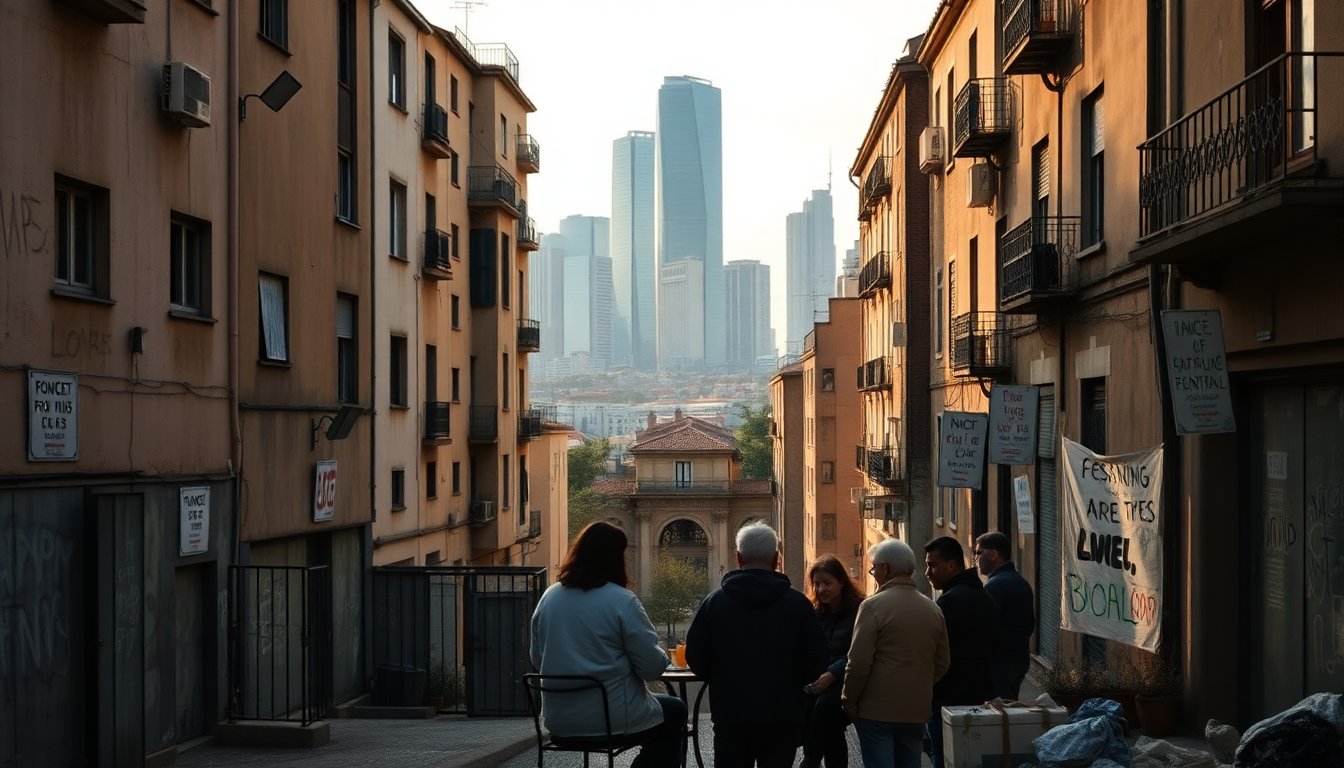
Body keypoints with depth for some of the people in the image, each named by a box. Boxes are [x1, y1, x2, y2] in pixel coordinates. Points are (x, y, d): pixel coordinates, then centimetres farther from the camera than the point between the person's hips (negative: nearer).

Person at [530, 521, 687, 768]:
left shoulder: (548, 598, 3)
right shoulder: (621, 601, -13)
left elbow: (537, 660, 12)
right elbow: (653, 668, -14)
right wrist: (663, 657, 8)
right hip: (613, 718, -6)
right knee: (675, 712, 23)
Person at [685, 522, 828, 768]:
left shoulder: (714, 602, -3)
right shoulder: (797, 603, -6)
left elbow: (695, 659, -1)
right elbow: (816, 663, -3)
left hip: (730, 714, 1)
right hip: (782, 716, 0)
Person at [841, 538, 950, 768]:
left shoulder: (873, 606, -12)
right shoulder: (933, 609, 8)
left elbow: (859, 662, -14)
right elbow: (942, 662, 13)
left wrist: (849, 701, -3)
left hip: (877, 711, -6)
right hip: (917, 710, 6)